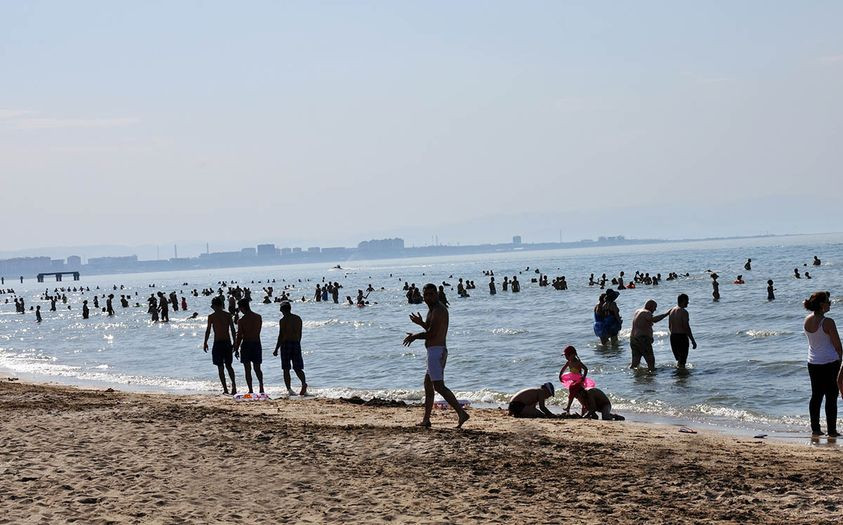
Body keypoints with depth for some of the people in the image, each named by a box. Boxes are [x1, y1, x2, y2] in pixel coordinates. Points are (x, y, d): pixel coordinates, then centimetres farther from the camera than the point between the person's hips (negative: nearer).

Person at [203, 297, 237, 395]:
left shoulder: (211, 316, -7)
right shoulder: (228, 315, 3)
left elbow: (208, 330, -3)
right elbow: (233, 330, 3)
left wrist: (205, 343, 9)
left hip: (218, 343, -4)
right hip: (227, 342, 4)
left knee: (220, 367, 4)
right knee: (229, 365, 15)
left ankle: (225, 389, 1)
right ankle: (233, 384, -4)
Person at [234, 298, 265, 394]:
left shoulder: (241, 321, -13)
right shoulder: (258, 317, 0)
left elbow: (239, 336, -9)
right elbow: (258, 331, 7)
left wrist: (236, 348, 1)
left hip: (246, 344, -4)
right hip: (257, 344, 4)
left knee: (248, 369, 4)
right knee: (257, 368, 14)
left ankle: (251, 390, 0)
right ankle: (261, 387, -2)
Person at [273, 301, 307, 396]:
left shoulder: (283, 320, -8)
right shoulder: (298, 319, 8)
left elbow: (281, 336, -11)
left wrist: (276, 349, -6)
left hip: (286, 344, -4)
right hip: (296, 344, 4)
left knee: (286, 369, 3)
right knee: (298, 368, 8)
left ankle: (289, 389, -3)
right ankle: (304, 382, -18)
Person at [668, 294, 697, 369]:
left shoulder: (672, 310, 11)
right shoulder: (683, 312, -14)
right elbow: (686, 327, -18)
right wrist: (693, 340, -13)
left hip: (673, 337, 8)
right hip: (682, 337, -8)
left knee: (679, 359, 21)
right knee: (682, 361, -3)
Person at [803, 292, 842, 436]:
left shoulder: (807, 320, 0)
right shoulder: (828, 322, -18)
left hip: (813, 363, 6)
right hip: (830, 362, -6)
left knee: (816, 395, 13)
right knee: (831, 397, 1)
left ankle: (815, 428, 15)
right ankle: (831, 430, 3)